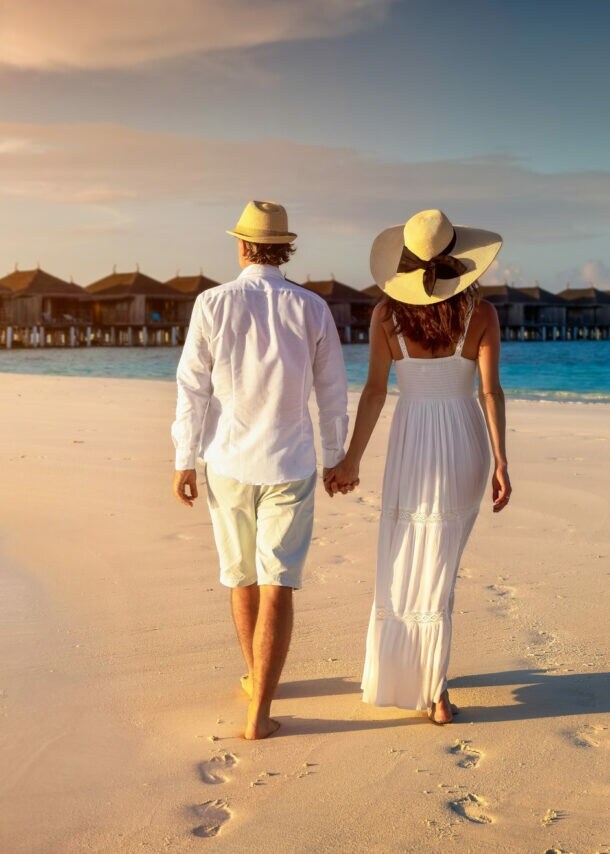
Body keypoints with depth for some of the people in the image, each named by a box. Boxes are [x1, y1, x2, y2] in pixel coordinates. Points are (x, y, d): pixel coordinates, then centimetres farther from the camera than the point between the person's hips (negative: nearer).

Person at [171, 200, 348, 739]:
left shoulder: (212, 304, -6)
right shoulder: (312, 309, -4)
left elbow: (193, 390, -4)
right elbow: (332, 393, 2)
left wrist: (185, 461, 4)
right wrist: (336, 457, 15)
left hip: (229, 462, 1)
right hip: (289, 464, -1)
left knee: (241, 578, 18)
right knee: (277, 587, 0)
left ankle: (255, 679, 37)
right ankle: (260, 711, -3)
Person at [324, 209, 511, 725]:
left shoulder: (388, 313, -6)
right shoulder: (480, 312, -5)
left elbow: (375, 391, -7)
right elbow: (490, 391, -10)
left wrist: (351, 461, -2)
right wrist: (500, 463, -8)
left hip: (412, 447, 0)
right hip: (465, 446, 1)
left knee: (401, 563, 13)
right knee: (439, 566, 11)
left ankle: (388, 677, 22)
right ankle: (433, 694, 14)